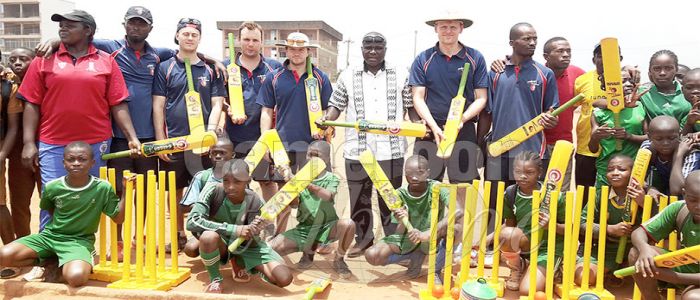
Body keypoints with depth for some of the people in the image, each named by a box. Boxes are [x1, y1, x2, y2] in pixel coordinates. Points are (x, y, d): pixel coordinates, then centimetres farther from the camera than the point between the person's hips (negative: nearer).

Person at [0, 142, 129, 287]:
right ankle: (51, 261, 4)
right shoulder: (52, 187, -5)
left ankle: (56, 263, 2)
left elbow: (118, 218, -7)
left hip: (79, 241, -3)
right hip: (50, 235, 3)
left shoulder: (103, 188, -12)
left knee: (76, 277, -33)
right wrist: (58, 225, 6)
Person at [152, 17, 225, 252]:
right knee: (175, 190, 9)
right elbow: (158, 106, 1)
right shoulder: (165, 68, 5)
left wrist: (210, 134, -9)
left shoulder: (211, 69, 8)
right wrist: (160, 140, -5)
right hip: (174, 140, 0)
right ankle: (179, 235, 23)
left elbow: (217, 104, 4)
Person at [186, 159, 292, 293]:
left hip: (245, 245, 3)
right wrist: (233, 229, -39)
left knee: (284, 279, -16)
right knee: (209, 236, -41)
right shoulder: (213, 191, -25)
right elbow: (192, 222, -36)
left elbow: (251, 243, -15)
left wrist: (253, 233, -40)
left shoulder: (255, 202, -19)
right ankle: (215, 279, -9)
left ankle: (241, 263, 15)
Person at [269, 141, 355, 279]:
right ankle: (309, 251, 12)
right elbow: (294, 203, -9)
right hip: (304, 228, 3)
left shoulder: (331, 178, -3)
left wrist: (309, 185, -42)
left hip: (327, 227, -2)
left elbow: (328, 196, -26)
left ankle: (339, 260, -5)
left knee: (348, 224, -35)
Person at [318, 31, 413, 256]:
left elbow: (411, 106, 9)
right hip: (357, 149, 1)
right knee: (359, 197, 9)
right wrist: (327, 118, -12)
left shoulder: (400, 76, 7)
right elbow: (337, 105, 8)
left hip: (391, 150, 0)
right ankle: (363, 240, 26)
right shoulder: (347, 77, 7)